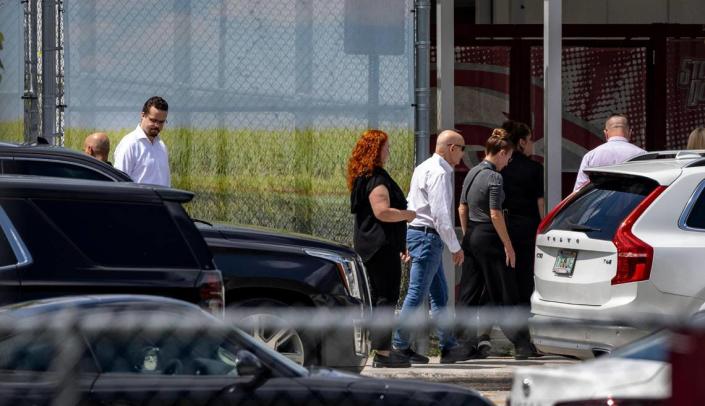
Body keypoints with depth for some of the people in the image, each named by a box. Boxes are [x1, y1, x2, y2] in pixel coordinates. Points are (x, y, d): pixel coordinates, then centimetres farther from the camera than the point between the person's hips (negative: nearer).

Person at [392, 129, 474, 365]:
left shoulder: (424, 168, 17)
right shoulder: (439, 173, -15)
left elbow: (410, 204, 21)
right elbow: (441, 215, -20)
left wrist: (407, 242, 22)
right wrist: (455, 247, -15)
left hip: (416, 232, 11)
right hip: (428, 237, -11)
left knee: (440, 295, 12)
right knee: (417, 294, -7)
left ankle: (448, 347, 15)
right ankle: (399, 346, -5)